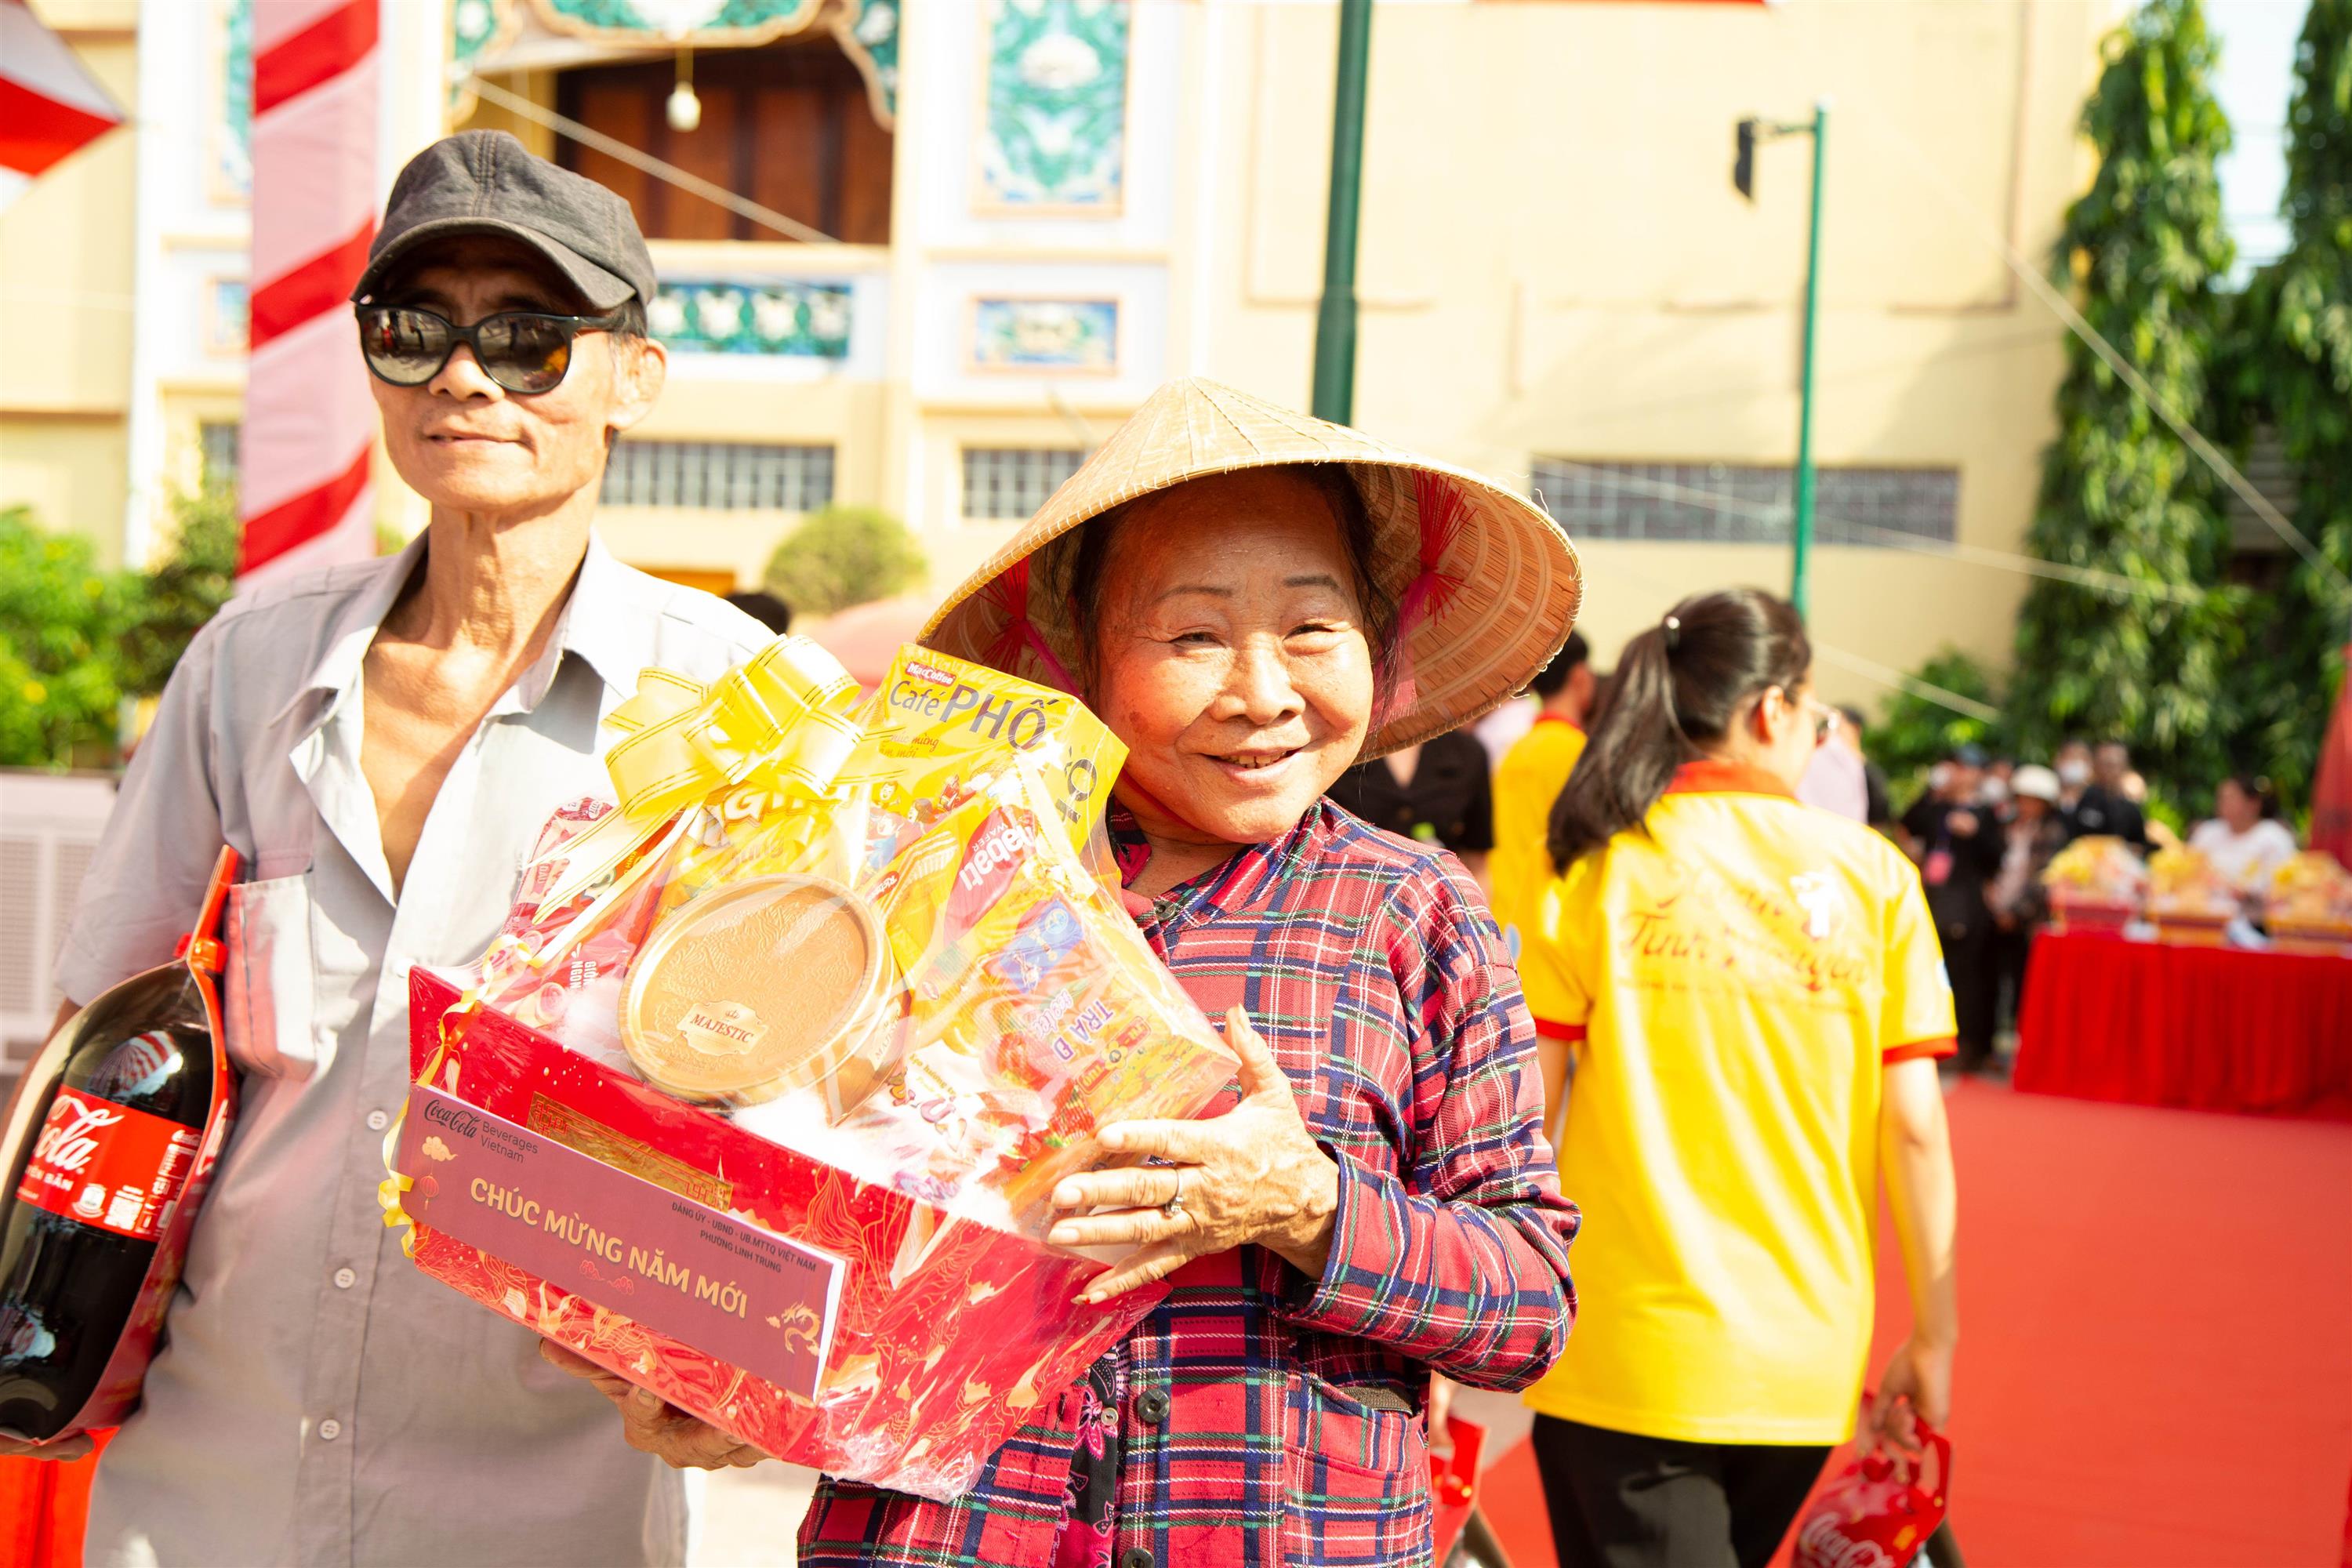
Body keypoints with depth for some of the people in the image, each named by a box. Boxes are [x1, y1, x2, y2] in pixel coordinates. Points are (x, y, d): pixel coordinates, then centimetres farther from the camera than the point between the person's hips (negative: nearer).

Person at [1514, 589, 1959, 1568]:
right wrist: (1934, 1337, 6)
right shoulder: (1872, 874, -1)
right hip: (1807, 1365, 3)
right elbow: (1914, 1128, -2)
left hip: (1627, 1353, -3)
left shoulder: (1601, 869, -5)